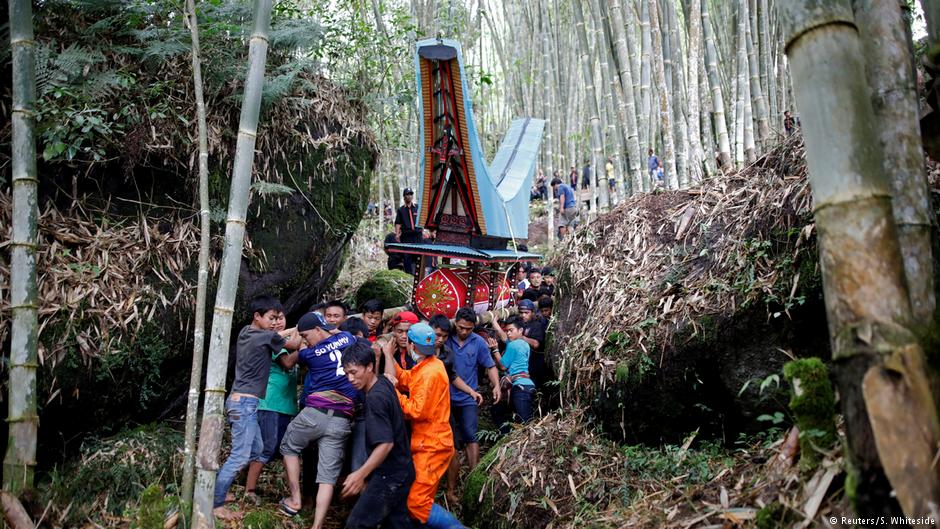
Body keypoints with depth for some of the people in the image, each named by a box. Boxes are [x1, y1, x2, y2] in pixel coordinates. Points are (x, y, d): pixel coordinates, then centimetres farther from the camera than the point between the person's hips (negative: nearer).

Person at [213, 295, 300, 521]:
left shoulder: (246, 332, 10)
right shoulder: (266, 337, -14)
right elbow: (294, 344, 1)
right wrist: (299, 332, 20)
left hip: (241, 401, 10)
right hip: (244, 403, -10)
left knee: (256, 448, 18)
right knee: (240, 456, -9)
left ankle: (219, 487, 23)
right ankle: (214, 504, -5)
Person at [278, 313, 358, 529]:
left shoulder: (310, 353, 3)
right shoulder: (348, 338, 8)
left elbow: (296, 356, 25)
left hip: (315, 413, -2)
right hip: (342, 421, 3)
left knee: (288, 447, 25)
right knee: (328, 475, 2)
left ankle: (295, 500, 21)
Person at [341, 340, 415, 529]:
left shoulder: (375, 398, -24)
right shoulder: (384, 382, 2)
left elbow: (386, 444, -28)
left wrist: (361, 474, -30)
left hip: (390, 475, -10)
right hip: (400, 471, 10)